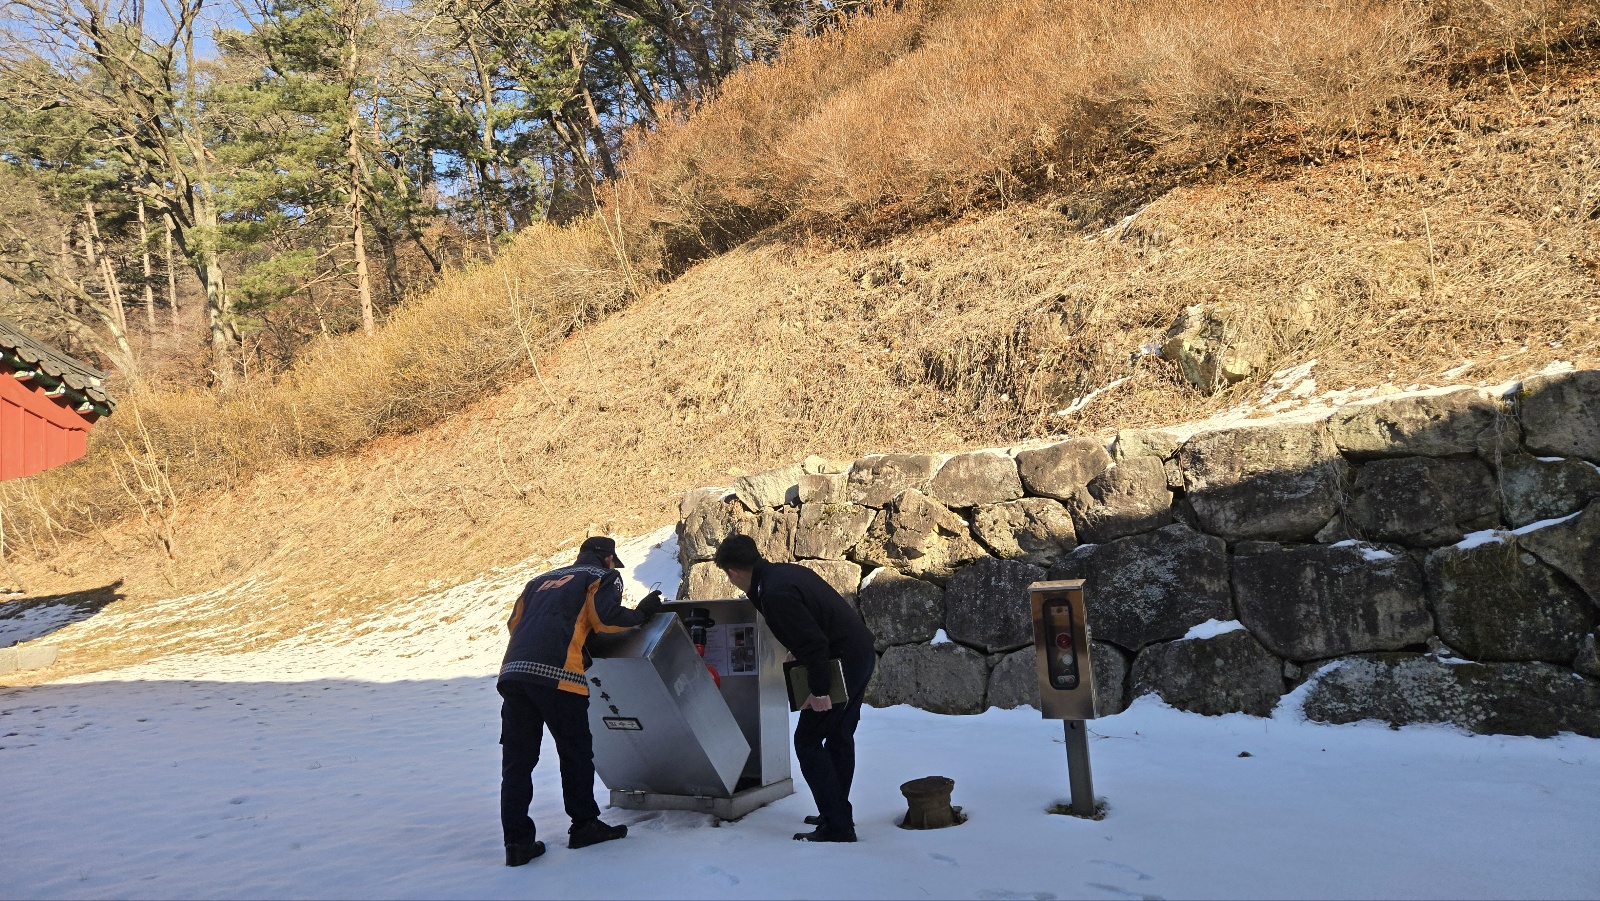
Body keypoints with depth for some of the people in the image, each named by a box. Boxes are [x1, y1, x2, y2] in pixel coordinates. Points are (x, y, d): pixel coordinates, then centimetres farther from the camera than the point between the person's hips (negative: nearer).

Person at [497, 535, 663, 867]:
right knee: (576, 752, 11)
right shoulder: (604, 577, 14)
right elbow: (605, 618, -3)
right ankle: (584, 825, 20)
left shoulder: (542, 579, 30)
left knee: (517, 759, 7)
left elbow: (514, 621, 25)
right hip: (556, 674, -5)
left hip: (513, 671, 5)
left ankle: (517, 841, 7)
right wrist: (642, 615, 13)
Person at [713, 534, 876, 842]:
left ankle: (836, 825, 2)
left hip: (842, 663, -10)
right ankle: (839, 814, 30)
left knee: (807, 740, 0)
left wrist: (819, 690, -19)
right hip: (861, 654, 10)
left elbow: (814, 643, -25)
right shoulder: (788, 571, 8)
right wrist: (799, 652, 24)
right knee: (839, 737, 19)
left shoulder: (775, 594, -22)